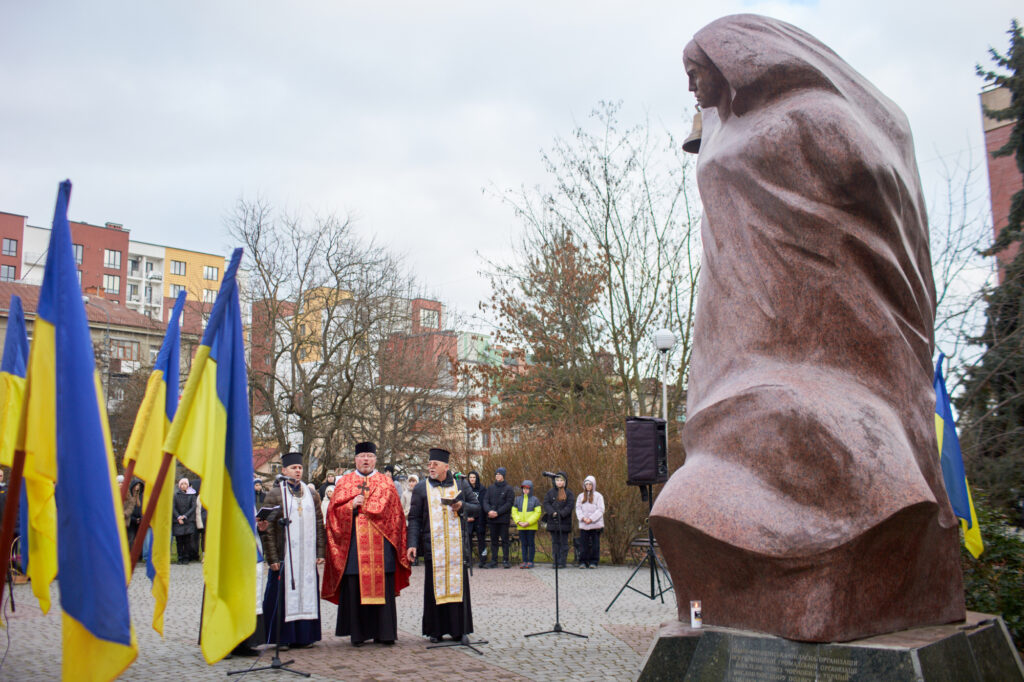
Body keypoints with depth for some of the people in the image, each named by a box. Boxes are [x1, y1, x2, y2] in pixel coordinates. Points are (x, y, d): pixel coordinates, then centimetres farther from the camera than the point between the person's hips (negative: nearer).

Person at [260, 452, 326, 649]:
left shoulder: (312, 493, 11)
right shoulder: (275, 494, -1)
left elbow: (319, 524, 11)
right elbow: (268, 528, -4)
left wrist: (320, 552, 4)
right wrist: (272, 557, -10)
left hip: (307, 556, 4)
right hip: (284, 556, -4)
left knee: (306, 593, 4)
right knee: (283, 594, -1)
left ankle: (303, 636, 12)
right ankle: (281, 638, 8)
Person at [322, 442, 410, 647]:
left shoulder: (386, 482, 13)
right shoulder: (344, 482, 13)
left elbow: (392, 512, 6)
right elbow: (335, 510, 5)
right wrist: (352, 505, -11)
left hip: (380, 544, 0)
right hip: (353, 544, 0)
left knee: (382, 587, -1)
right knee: (355, 588, -1)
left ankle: (384, 633, 4)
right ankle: (358, 633, 7)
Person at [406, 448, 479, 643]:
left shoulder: (461, 485, 9)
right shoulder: (421, 488, 6)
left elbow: (477, 508, 11)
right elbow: (414, 518, 3)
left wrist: (462, 506, -9)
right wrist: (412, 544, -6)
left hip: (457, 545, 1)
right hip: (433, 545, -1)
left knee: (457, 584, 2)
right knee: (434, 586, 1)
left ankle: (458, 629, 11)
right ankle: (436, 629, 11)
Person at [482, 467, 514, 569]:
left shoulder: (508, 488, 0)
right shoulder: (490, 488, 12)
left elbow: (510, 503, -7)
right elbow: (485, 500, 6)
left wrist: (498, 512, -15)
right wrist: (489, 510, -13)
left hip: (504, 518, -4)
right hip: (491, 518, 4)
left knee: (504, 540, -1)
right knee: (493, 540, 8)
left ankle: (506, 560, 3)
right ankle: (493, 560, 12)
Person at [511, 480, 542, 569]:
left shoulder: (535, 500, 0)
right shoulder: (518, 499, 10)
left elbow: (538, 512, -7)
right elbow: (514, 511, 8)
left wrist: (528, 522, -15)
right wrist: (518, 522, -8)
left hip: (531, 526, -3)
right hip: (521, 527, 3)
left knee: (531, 544, 0)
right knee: (523, 544, 7)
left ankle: (530, 561, 6)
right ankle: (524, 561, 11)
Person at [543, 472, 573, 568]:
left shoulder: (568, 493, 2)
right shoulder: (550, 492, 9)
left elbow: (569, 506, -7)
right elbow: (546, 504, 0)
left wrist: (561, 514, -19)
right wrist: (553, 513, -16)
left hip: (564, 522, -2)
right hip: (553, 522, 2)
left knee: (563, 542, 0)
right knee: (555, 542, 6)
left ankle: (562, 562, 2)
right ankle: (555, 561, 9)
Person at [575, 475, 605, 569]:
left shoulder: (598, 496, 2)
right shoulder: (581, 496, 13)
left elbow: (600, 510, -5)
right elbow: (578, 508, 7)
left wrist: (591, 519, -13)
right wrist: (583, 518, -11)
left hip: (595, 524, -2)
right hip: (583, 525, 3)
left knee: (595, 544, 0)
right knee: (584, 543, 1)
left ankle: (594, 562, 6)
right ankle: (583, 562, 7)